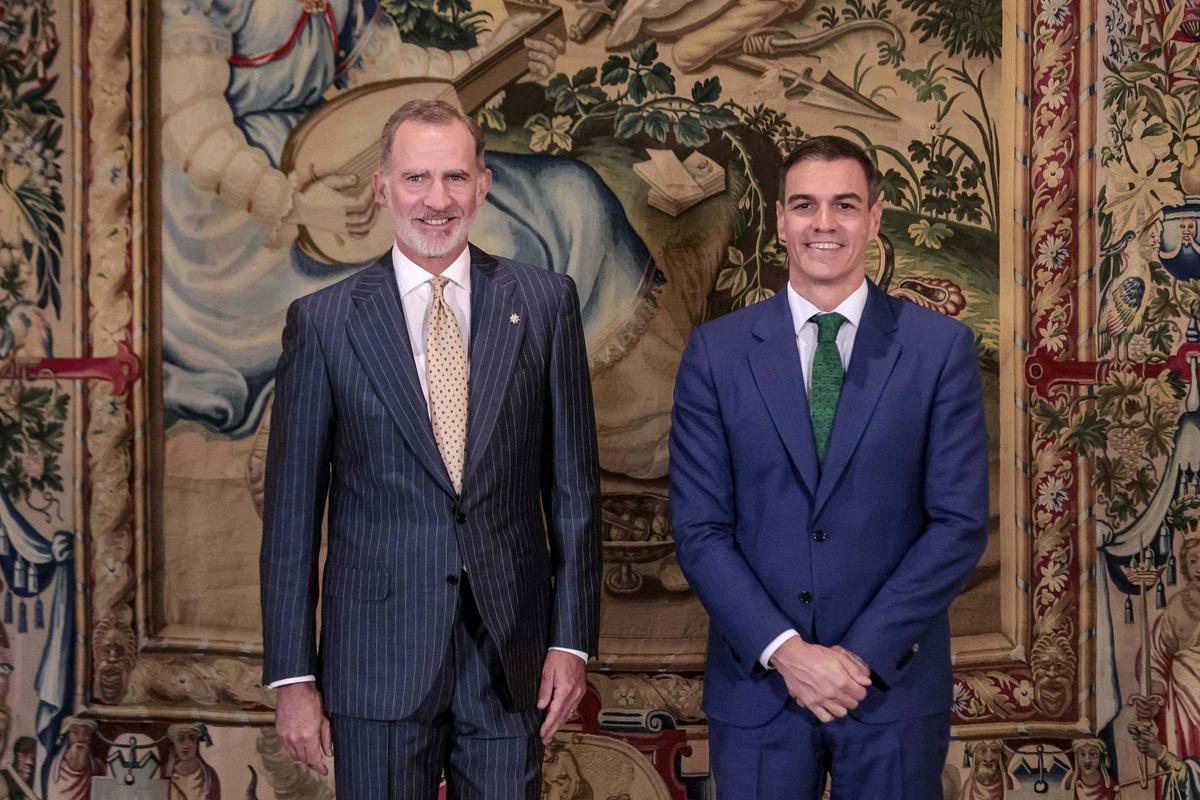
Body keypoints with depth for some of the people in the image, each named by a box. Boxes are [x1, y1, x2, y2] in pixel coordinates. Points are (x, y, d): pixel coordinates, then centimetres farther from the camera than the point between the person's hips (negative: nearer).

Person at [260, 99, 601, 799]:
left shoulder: (545, 302, 2)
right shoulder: (323, 321, -1)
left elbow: (574, 484, 4)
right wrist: (292, 675, -1)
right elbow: (292, 511, 1)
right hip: (378, 656, -1)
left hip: (511, 654, 1)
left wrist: (573, 637, 0)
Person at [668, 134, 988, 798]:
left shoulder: (942, 347, -2)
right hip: (755, 684, 1)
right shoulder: (716, 351, 0)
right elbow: (699, 527, -3)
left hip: (895, 682, 0)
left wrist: (865, 652, -12)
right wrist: (784, 650, -13)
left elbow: (960, 522, -5)